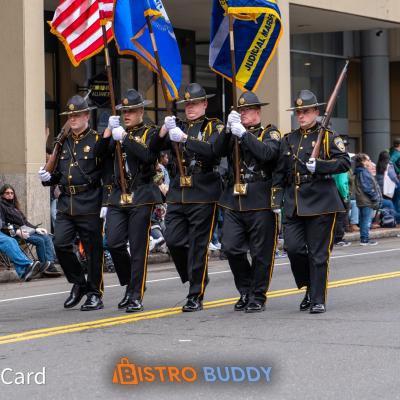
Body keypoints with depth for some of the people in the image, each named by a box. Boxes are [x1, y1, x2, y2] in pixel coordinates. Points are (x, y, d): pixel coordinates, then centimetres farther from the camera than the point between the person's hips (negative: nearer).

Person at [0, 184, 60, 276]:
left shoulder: (13, 206, 27)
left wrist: (36, 228, 9)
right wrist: (17, 231, -25)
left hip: (25, 229, 9)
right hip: (15, 233, -9)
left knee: (47, 237, -13)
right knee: (39, 240, -25)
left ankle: (50, 264, -26)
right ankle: (44, 268, -16)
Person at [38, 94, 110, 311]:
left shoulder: (98, 140, -2)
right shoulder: (63, 143, 14)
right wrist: (48, 177, 1)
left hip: (89, 205, -5)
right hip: (65, 204, 5)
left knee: (93, 250, 1)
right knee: (60, 244, -6)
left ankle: (95, 294, 12)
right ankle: (78, 283, 14)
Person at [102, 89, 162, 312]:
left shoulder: (150, 133, 2)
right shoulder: (119, 133, 16)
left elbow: (148, 155, -18)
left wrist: (125, 138, -20)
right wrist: (109, 132, -6)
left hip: (141, 196, -4)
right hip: (118, 196, 4)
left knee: (138, 248, -3)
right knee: (114, 243, -4)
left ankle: (136, 297, 1)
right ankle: (130, 284, 16)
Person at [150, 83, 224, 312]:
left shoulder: (215, 127, 1)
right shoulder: (179, 127, 16)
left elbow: (213, 150, -19)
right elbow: (154, 148, 7)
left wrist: (184, 138, -24)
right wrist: (164, 129, -10)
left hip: (203, 196, -5)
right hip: (178, 195, 5)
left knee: (198, 246, -3)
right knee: (173, 241, -1)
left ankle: (196, 297, 4)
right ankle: (196, 277, 22)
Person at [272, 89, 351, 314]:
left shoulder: (329, 137, 1)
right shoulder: (288, 140, 15)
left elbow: (345, 162, -8)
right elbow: (280, 173, 17)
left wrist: (319, 165, -20)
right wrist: (277, 200, 8)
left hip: (321, 203, -4)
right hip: (295, 205, 4)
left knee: (318, 253, -2)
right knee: (293, 247, -4)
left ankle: (318, 300, 5)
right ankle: (310, 287, 19)